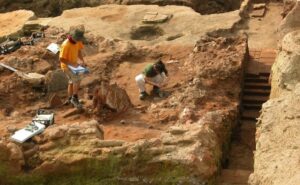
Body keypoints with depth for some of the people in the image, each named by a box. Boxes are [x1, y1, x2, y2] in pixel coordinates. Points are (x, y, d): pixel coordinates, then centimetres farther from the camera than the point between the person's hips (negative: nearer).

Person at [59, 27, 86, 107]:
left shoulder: (78, 41, -8)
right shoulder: (66, 45, -31)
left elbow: (79, 51, 8)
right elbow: (61, 59, -28)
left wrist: (82, 61, -6)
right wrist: (72, 64, -26)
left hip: (73, 65, 8)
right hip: (67, 66, -8)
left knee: (72, 82, 17)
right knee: (77, 80, -18)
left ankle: (69, 99, 32)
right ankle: (75, 97, -3)